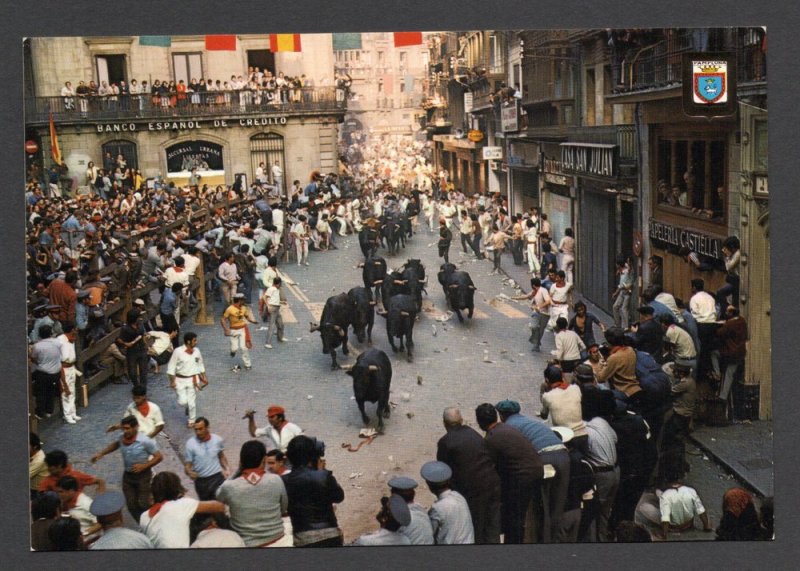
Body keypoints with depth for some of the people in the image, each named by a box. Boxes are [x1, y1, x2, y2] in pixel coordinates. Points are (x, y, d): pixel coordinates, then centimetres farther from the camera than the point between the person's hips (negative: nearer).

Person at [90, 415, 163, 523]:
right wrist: (101, 453, 8)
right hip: (127, 475, 5)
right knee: (131, 506, 7)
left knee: (143, 504, -9)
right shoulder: (122, 438, -9)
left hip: (143, 475, -5)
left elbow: (159, 457, -15)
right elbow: (116, 445, 18)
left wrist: (144, 466, -24)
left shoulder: (145, 441, -23)